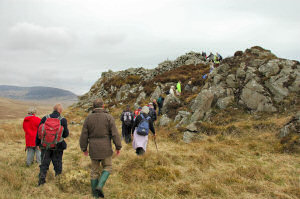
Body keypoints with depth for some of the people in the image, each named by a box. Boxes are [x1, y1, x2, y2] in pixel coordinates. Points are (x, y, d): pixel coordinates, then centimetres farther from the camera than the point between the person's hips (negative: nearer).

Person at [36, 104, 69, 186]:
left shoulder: (45, 118, 0)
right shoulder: (63, 120, -8)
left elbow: (39, 132, 4)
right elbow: (66, 134, -6)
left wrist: (38, 143, 13)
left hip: (45, 146, 2)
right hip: (57, 146, -2)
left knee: (44, 163, 13)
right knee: (57, 164, 12)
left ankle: (42, 178, 4)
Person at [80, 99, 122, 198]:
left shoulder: (88, 118, 1)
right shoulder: (108, 117, -6)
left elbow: (84, 135, 2)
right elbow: (115, 133, -8)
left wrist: (84, 148, 13)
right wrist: (118, 147, 0)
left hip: (93, 149, 3)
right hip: (105, 149, -2)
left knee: (94, 170, 12)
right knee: (107, 167, 14)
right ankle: (100, 186, -6)